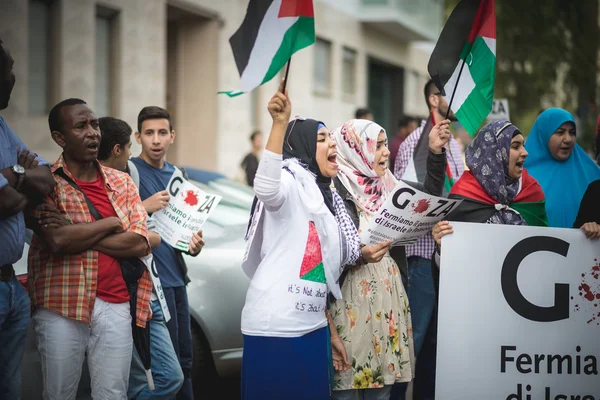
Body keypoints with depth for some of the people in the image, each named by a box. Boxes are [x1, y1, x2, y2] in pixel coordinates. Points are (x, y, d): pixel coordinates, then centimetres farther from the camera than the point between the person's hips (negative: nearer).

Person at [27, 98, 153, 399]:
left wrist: (77, 235, -9)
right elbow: (58, 241, -17)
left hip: (115, 306, 3)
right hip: (61, 309, -3)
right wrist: (110, 223, -4)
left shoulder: (121, 182, 12)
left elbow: (140, 243, -1)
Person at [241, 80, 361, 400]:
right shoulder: (290, 182, -6)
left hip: (312, 328, 9)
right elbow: (265, 188, -32)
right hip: (274, 327, -8)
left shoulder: (326, 198, 19)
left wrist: (331, 332, 21)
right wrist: (280, 124, -40)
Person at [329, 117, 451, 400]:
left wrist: (436, 152, 11)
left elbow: (431, 195, 19)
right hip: (352, 304, -7)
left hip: (387, 300, 7)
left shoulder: (386, 186, 11)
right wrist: (359, 255, -27)